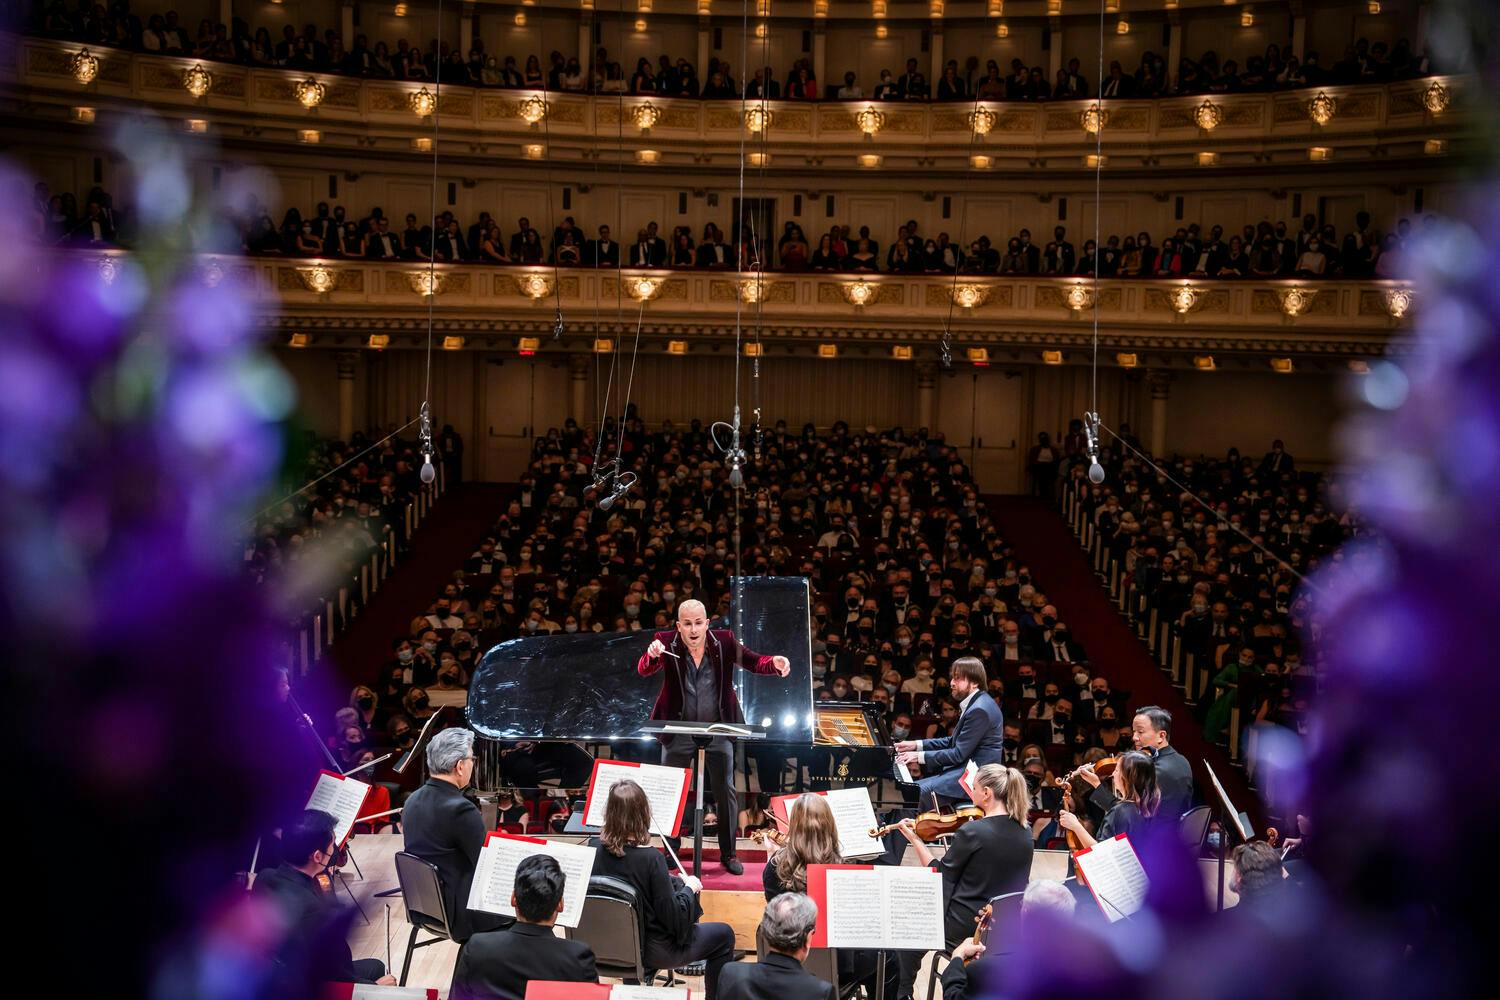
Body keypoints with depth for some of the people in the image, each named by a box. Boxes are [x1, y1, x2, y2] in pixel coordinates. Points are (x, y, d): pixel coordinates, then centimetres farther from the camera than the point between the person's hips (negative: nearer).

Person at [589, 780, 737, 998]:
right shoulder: (650, 858, -30)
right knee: (724, 935, 15)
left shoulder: (593, 848, -14)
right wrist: (689, 888, -6)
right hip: (650, 951, -6)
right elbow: (674, 918, -23)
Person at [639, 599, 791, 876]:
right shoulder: (667, 643, -11)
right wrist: (652, 655, -45)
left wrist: (774, 663, -28)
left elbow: (753, 662, -6)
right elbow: (643, 671, -21)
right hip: (678, 731, -1)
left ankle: (728, 854, 20)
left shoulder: (723, 641, -8)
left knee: (726, 793, 7)